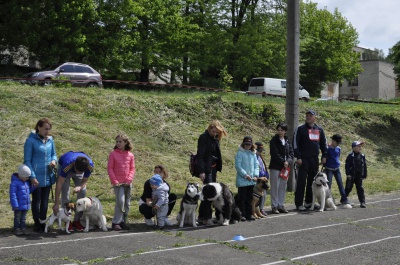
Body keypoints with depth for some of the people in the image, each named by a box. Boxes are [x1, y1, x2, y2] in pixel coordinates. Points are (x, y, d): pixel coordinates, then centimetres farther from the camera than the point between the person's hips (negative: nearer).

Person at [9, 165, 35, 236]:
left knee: (23, 218, 13)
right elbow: (12, 194, -19)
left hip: (26, 205, 7)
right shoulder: (14, 183, -18)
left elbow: (29, 191, 18)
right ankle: (17, 229, 16)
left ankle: (23, 229, 20)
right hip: (18, 205, -7)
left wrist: (33, 186, -2)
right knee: (17, 217, 7)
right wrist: (15, 205, -20)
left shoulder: (27, 182, 6)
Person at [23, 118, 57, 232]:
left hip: (48, 176, 5)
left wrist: (54, 160, -9)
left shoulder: (50, 140, 2)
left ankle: (43, 222, 24)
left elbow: (54, 154, 15)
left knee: (45, 201, 13)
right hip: (37, 177, -5)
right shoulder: (31, 141, -13)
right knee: (36, 201, 7)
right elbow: (27, 160, -10)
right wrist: (32, 177, -14)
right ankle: (37, 224, 18)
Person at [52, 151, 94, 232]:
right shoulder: (67, 165, -45)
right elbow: (59, 184, -38)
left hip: (79, 167, 3)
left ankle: (77, 221, 1)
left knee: (82, 192, -8)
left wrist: (79, 187, -43)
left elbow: (84, 181, -19)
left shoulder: (90, 165, -36)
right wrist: (56, 204, -38)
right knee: (65, 193, -14)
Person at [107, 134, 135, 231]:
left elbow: (132, 169, 7)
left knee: (127, 203, 9)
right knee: (120, 201, -16)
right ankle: (116, 222, -5)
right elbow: (110, 168, -3)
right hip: (118, 183, -4)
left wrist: (129, 179, -7)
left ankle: (123, 221, 22)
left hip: (127, 183, 4)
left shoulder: (130, 155, 5)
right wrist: (114, 181, -10)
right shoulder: (113, 154, -2)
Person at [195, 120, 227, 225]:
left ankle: (201, 217, 16)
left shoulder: (215, 139, 13)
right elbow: (200, 155, -15)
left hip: (213, 168, 8)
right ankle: (207, 217, -6)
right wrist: (201, 171, -20)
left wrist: (218, 167, 9)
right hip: (206, 168, -8)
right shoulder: (203, 137, -10)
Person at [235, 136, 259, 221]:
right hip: (242, 180, -5)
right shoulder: (240, 153, -7)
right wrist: (245, 175, -15)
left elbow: (256, 165, 12)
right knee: (242, 198, 0)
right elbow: (238, 166, -11)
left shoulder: (253, 153, 10)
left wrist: (256, 175, -2)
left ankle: (248, 214, 19)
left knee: (249, 198, 11)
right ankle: (241, 214, 5)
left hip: (251, 180, 6)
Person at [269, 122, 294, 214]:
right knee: (275, 187, -2)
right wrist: (283, 162, -14)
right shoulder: (274, 140, -5)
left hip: (285, 167, 6)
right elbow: (274, 154, -13)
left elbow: (291, 152, 8)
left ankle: (281, 205, 17)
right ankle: (274, 206, 4)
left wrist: (288, 161, -9)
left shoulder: (287, 140, 11)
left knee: (283, 187, 10)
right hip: (275, 167, -5)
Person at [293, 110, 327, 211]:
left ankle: (309, 202, 18)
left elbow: (323, 143, 19)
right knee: (301, 181, -5)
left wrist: (324, 156, 8)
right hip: (304, 159, -5)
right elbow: (295, 143, -5)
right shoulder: (300, 129, -2)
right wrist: (298, 157, -12)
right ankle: (299, 203, -2)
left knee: (312, 181, 9)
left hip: (314, 159, 5)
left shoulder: (319, 129, 12)